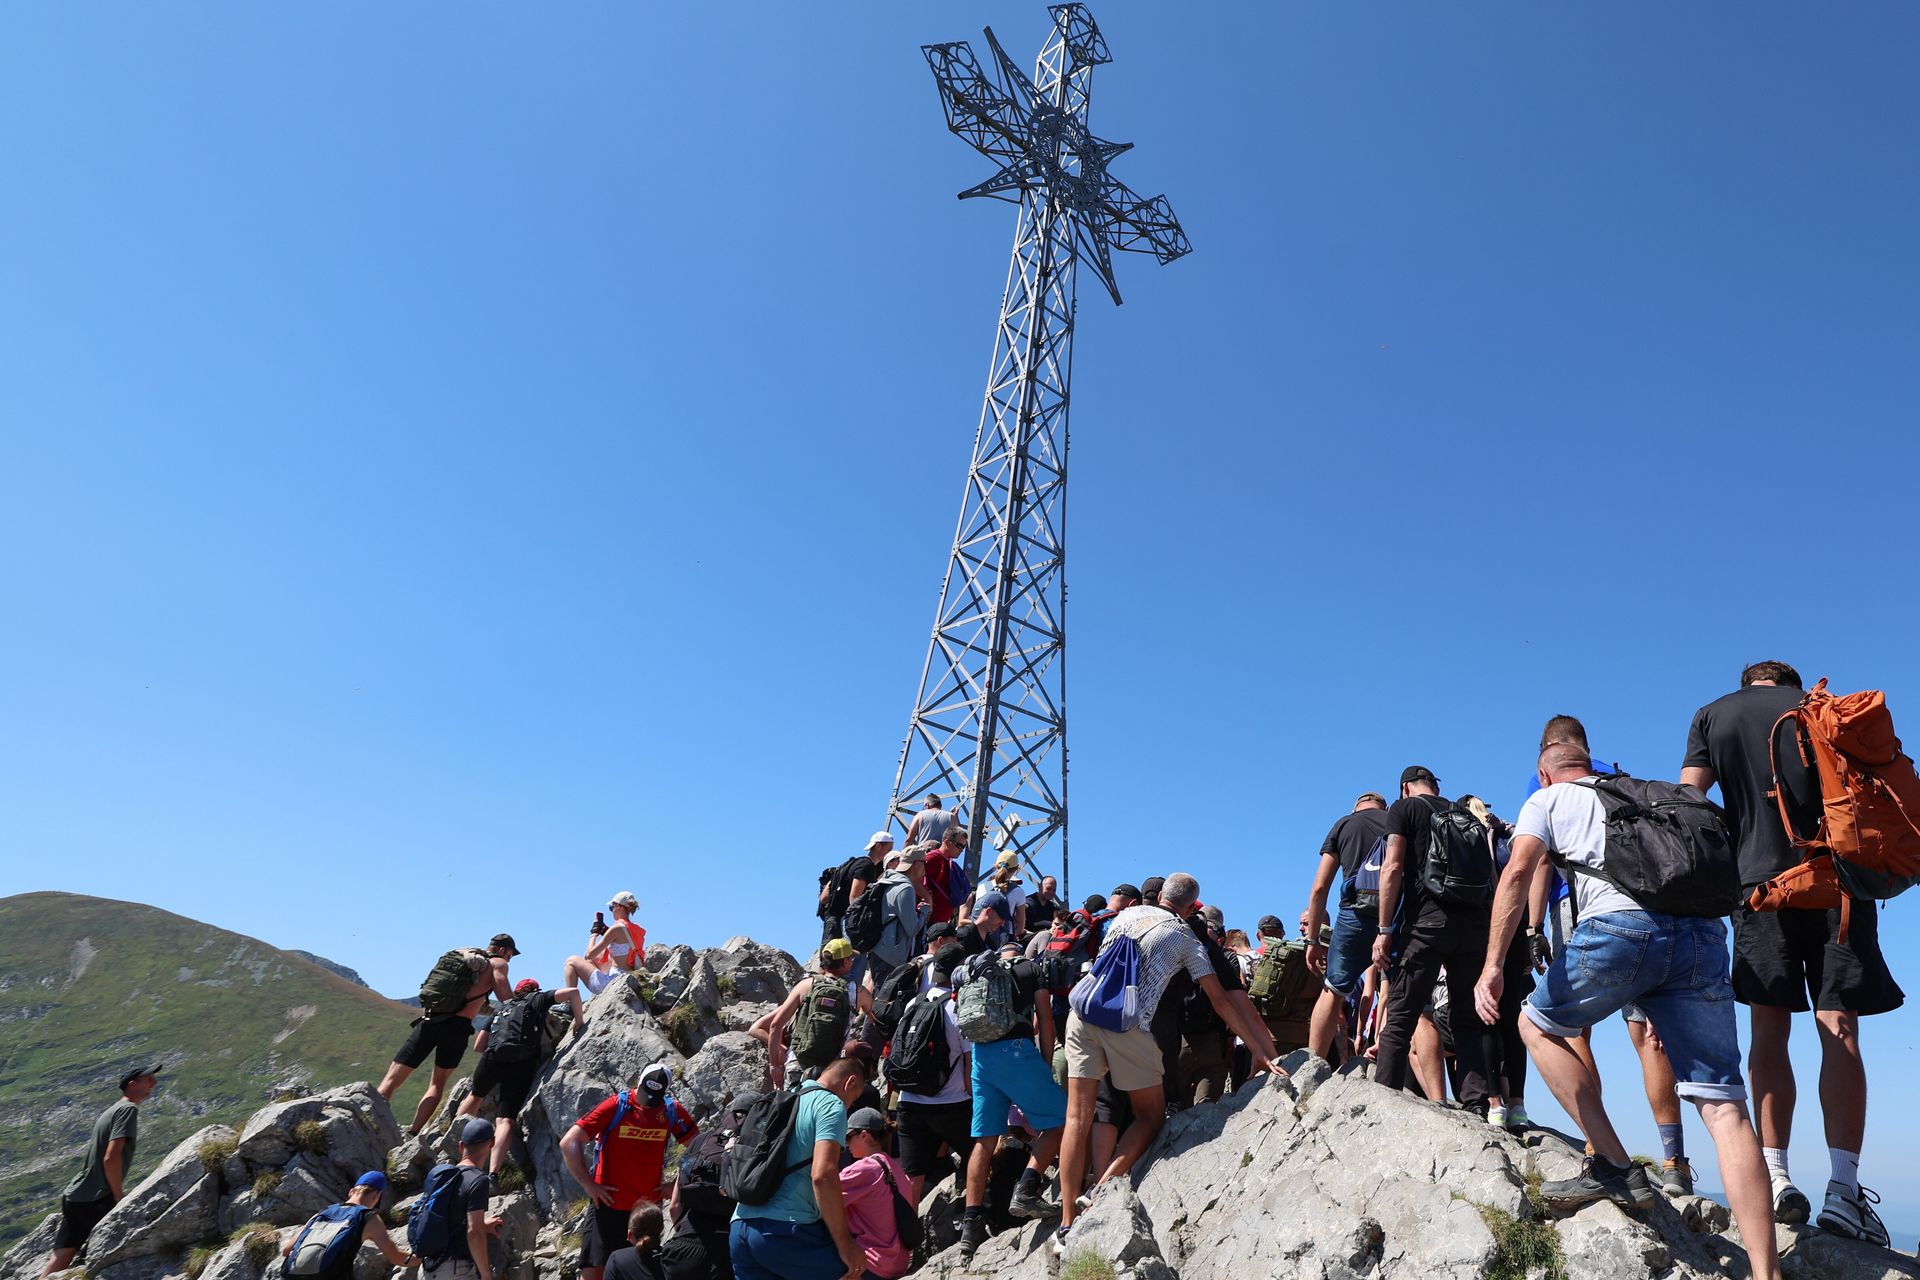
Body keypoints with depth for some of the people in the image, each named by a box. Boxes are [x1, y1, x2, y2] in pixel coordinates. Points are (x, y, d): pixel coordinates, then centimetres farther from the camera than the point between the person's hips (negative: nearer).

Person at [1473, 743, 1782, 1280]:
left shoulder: (1548, 798, 19)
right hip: (1702, 930, 5)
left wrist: (1492, 965, -6)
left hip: (1620, 924, -5)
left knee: (1538, 1027, 18)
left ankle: (1615, 1167, 11)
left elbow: (1518, 873, 1)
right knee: (1725, 1108, 3)